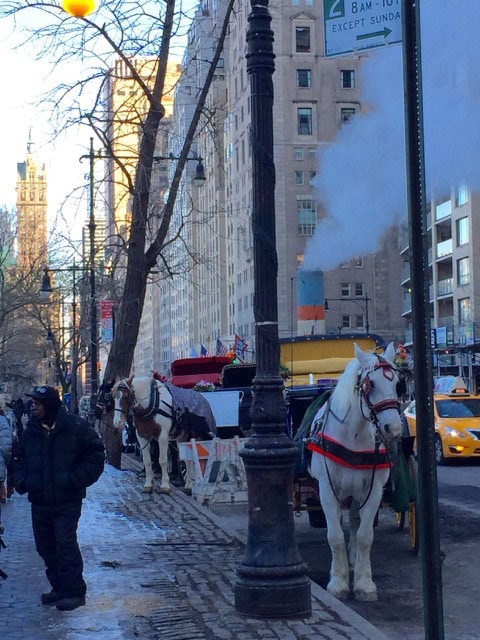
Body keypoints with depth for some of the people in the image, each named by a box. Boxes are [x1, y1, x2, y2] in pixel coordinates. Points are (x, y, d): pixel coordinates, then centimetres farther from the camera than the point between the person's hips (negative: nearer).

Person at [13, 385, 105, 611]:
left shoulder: (75, 427, -10)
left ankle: (75, 592, 0)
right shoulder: (31, 431, 5)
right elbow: (19, 459, 18)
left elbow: (95, 453, -4)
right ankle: (59, 588, 26)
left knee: (65, 544, -9)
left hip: (67, 501, -6)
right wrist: (22, 481, 1)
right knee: (45, 546, 11)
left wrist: (77, 480, -12)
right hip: (39, 501, 6)